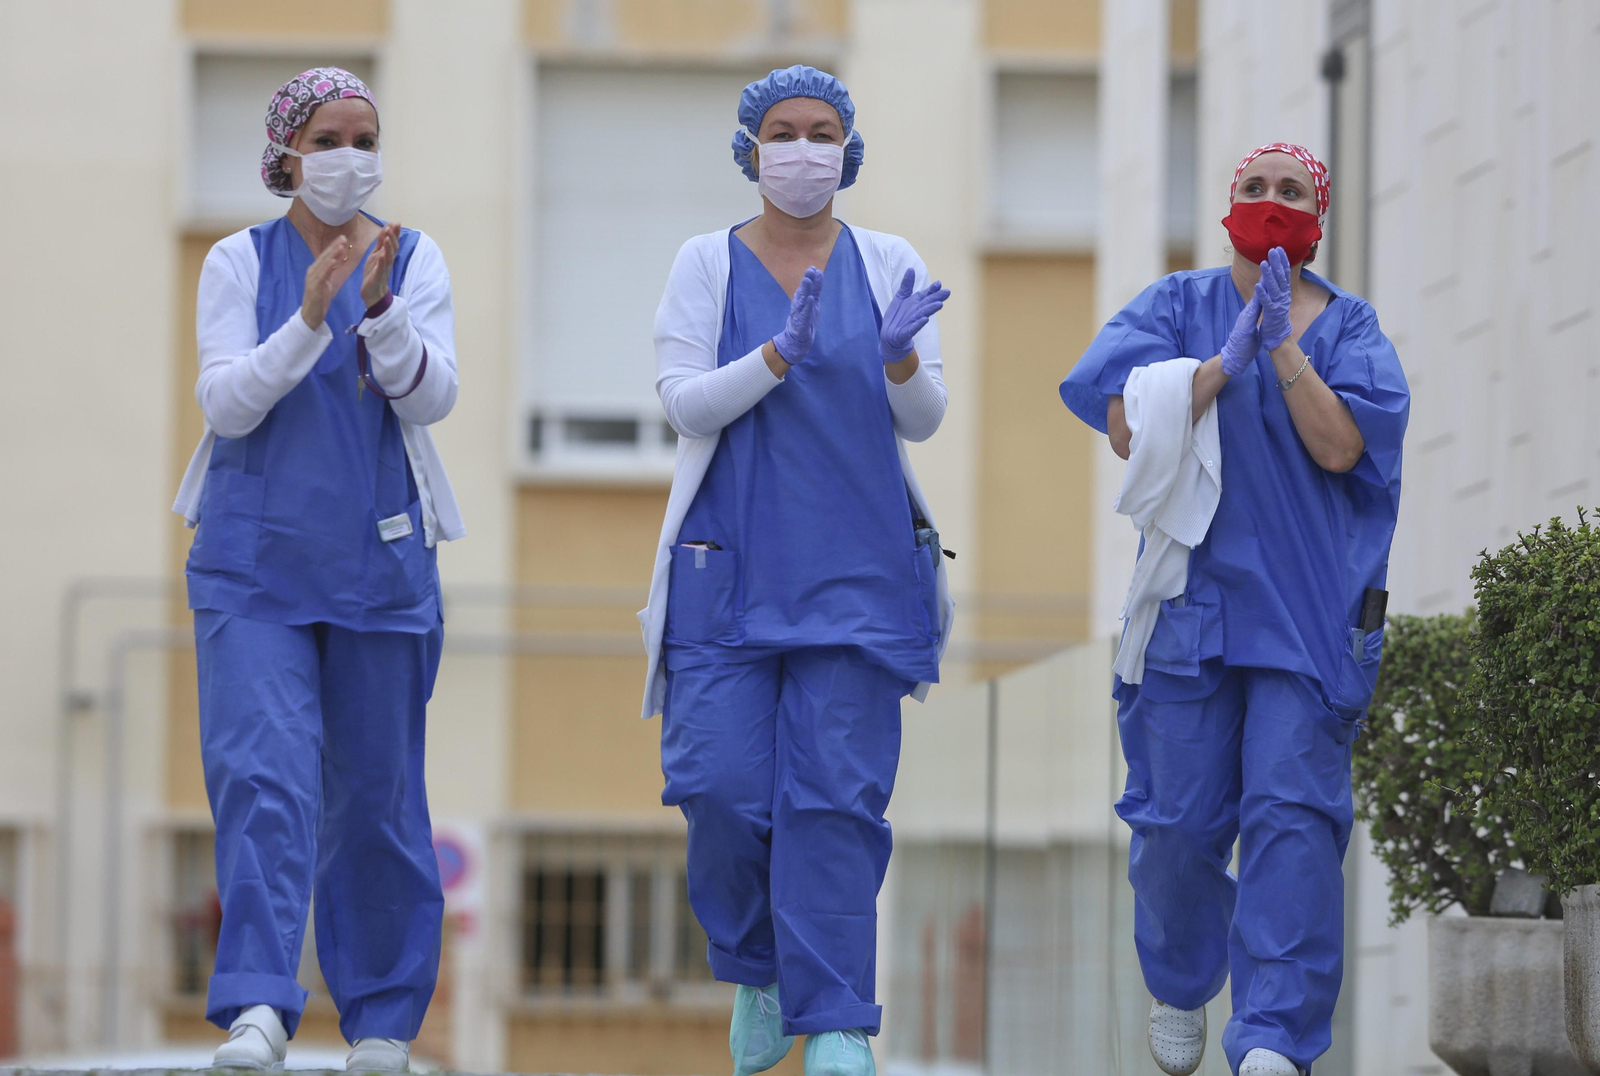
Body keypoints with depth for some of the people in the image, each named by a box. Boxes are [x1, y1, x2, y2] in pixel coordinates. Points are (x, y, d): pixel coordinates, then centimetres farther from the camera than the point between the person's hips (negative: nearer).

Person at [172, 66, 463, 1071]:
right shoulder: (240, 262, 3)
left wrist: (380, 308, -25)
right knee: (261, 771, -16)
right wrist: (308, 319, -22)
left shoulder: (416, 260, 4)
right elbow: (226, 401, -8)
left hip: (379, 562, 1)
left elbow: (433, 395, -8)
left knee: (376, 790, 7)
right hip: (255, 563, -1)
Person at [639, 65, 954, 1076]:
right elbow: (685, 403, -5)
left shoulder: (889, 265, 8)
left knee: (838, 795, -7)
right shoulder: (707, 264, 6)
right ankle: (756, 972, 20)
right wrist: (785, 353, -20)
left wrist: (900, 355, -19)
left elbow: (924, 419, 3)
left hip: (858, 570, 0)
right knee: (723, 787, -6)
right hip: (729, 566, 0)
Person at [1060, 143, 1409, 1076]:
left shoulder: (1348, 326, 7)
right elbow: (1129, 430, -8)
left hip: (1309, 606, 0)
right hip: (1194, 601, 1)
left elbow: (1339, 446, -8)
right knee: (1180, 817, 2)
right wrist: (1226, 360, -13)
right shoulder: (1178, 308, 7)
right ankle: (1180, 988, 31)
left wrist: (1284, 345, -14)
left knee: (1291, 809, -12)